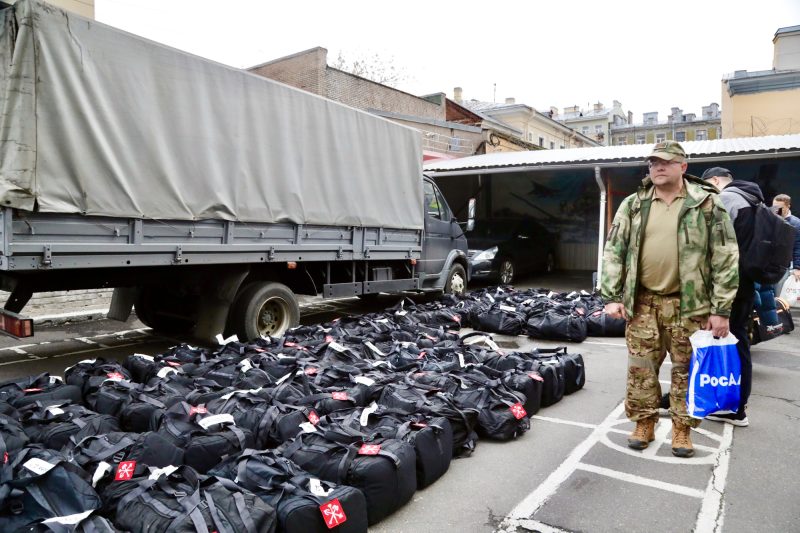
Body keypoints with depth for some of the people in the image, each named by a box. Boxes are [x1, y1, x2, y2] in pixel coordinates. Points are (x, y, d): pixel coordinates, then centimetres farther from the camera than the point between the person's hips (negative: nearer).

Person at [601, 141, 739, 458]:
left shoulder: (707, 203, -3)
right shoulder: (632, 205, 5)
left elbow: (725, 257, -4)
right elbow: (613, 251, 5)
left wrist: (721, 309, -8)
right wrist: (611, 297, -2)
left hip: (689, 304, -2)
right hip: (643, 302, 2)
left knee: (686, 369, 8)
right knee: (640, 367, 7)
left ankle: (682, 429, 24)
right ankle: (644, 424, 24)